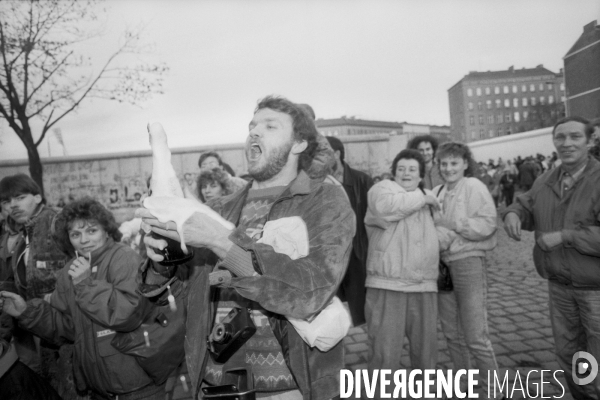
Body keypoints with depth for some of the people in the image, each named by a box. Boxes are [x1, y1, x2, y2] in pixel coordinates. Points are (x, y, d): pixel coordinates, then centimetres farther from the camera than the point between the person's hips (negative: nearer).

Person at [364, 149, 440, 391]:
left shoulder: (425, 203, 21)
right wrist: (423, 197, -12)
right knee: (385, 351, -2)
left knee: (426, 349, 16)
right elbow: (386, 206, -24)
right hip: (387, 285, -6)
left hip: (424, 286, 6)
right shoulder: (383, 188, 1)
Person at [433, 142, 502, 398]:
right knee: (452, 334, 16)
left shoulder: (474, 187, -7)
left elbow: (487, 223, -18)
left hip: (468, 261, -6)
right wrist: (435, 234, -11)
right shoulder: (436, 192, 8)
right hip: (442, 264, 6)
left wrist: (449, 230, -14)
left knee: (475, 337, -1)